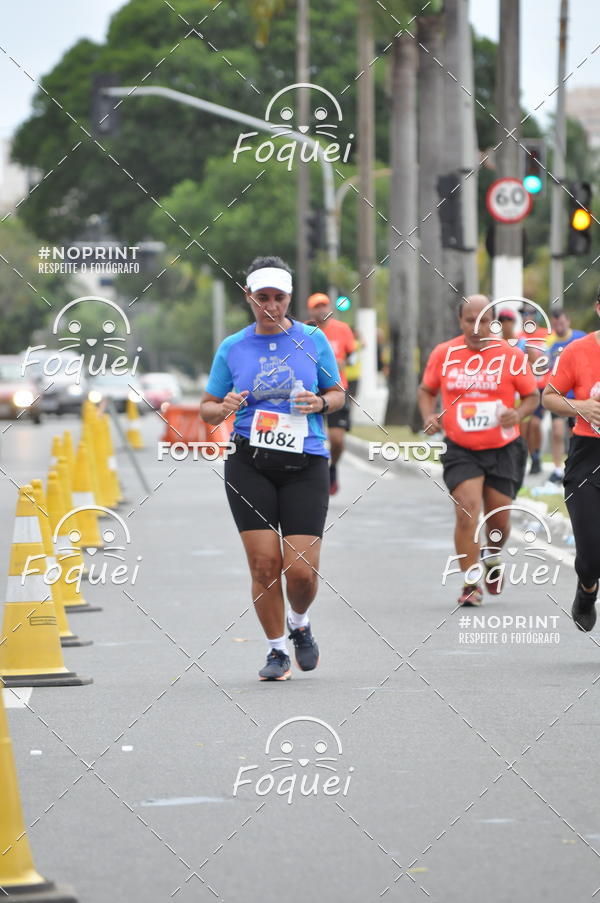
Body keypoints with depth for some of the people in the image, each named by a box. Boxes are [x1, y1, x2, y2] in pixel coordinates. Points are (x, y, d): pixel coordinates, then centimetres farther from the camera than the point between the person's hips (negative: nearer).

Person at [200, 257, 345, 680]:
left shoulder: (313, 340, 5)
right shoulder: (232, 348, 6)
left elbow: (337, 393, 15)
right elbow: (207, 408, 13)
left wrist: (321, 403, -7)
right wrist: (225, 408, -10)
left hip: (305, 464, 0)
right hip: (250, 466, 0)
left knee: (302, 569, -7)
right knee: (264, 563, -5)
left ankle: (300, 624, 26)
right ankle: (277, 649, 12)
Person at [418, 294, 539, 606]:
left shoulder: (511, 355, -5)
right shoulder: (443, 354, -1)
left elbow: (531, 396, 2)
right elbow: (426, 390, 13)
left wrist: (517, 414, -18)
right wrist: (429, 417, -7)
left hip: (503, 451, 0)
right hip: (460, 450, 0)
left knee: (499, 519, 7)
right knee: (466, 511, -17)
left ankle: (492, 558, 42)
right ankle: (471, 583, -7)